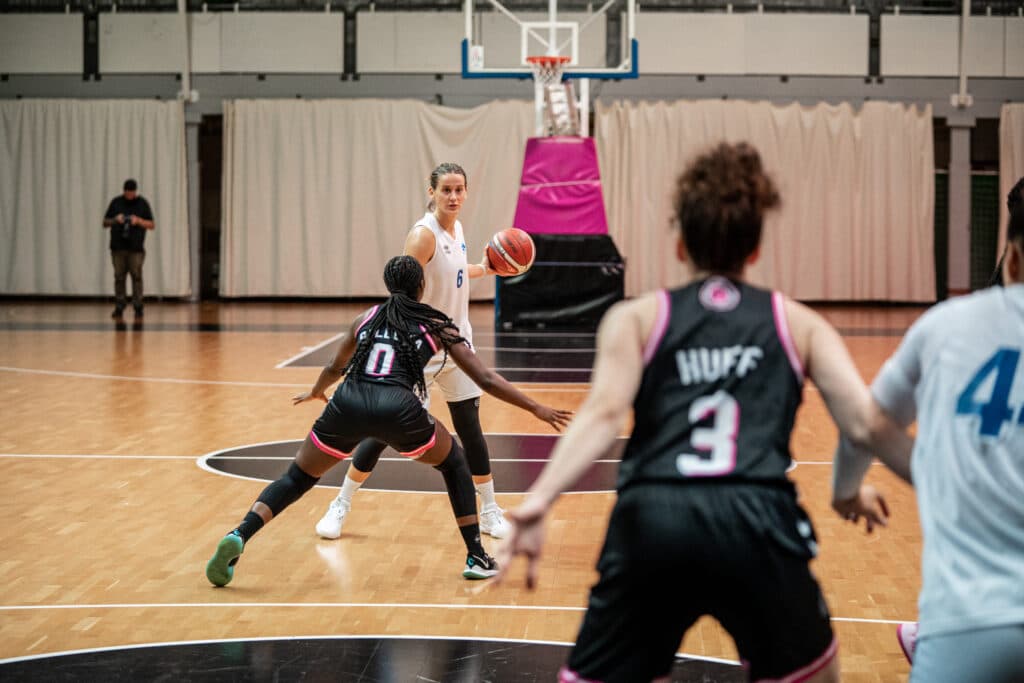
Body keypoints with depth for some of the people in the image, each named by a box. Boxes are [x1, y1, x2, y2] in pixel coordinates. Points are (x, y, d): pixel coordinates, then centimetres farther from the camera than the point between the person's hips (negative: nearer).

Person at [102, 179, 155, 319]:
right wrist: (115, 220, -8)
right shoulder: (116, 202, 9)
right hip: (118, 248, 2)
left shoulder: (142, 203, 5)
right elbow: (105, 223, 12)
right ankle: (119, 308, 6)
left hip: (136, 248, -2)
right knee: (119, 277, 1)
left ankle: (138, 307, -2)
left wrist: (139, 221, -11)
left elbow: (152, 225, 6)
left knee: (136, 276, -7)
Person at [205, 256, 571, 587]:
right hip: (397, 409, -2)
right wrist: (537, 409, 22)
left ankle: (238, 536, -5)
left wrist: (315, 392, 61)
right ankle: (476, 557, 21)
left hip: (348, 403, 2)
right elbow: (486, 380, 15)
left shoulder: (366, 318, 25)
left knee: (296, 478, 18)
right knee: (454, 463, 24)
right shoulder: (436, 326, 18)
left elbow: (335, 369, 40)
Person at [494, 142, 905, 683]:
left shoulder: (636, 316, 17)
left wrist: (539, 502, -12)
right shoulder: (798, 321, 20)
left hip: (653, 522, 0)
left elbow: (604, 411, -2)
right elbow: (865, 423, 6)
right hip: (757, 522, 0)